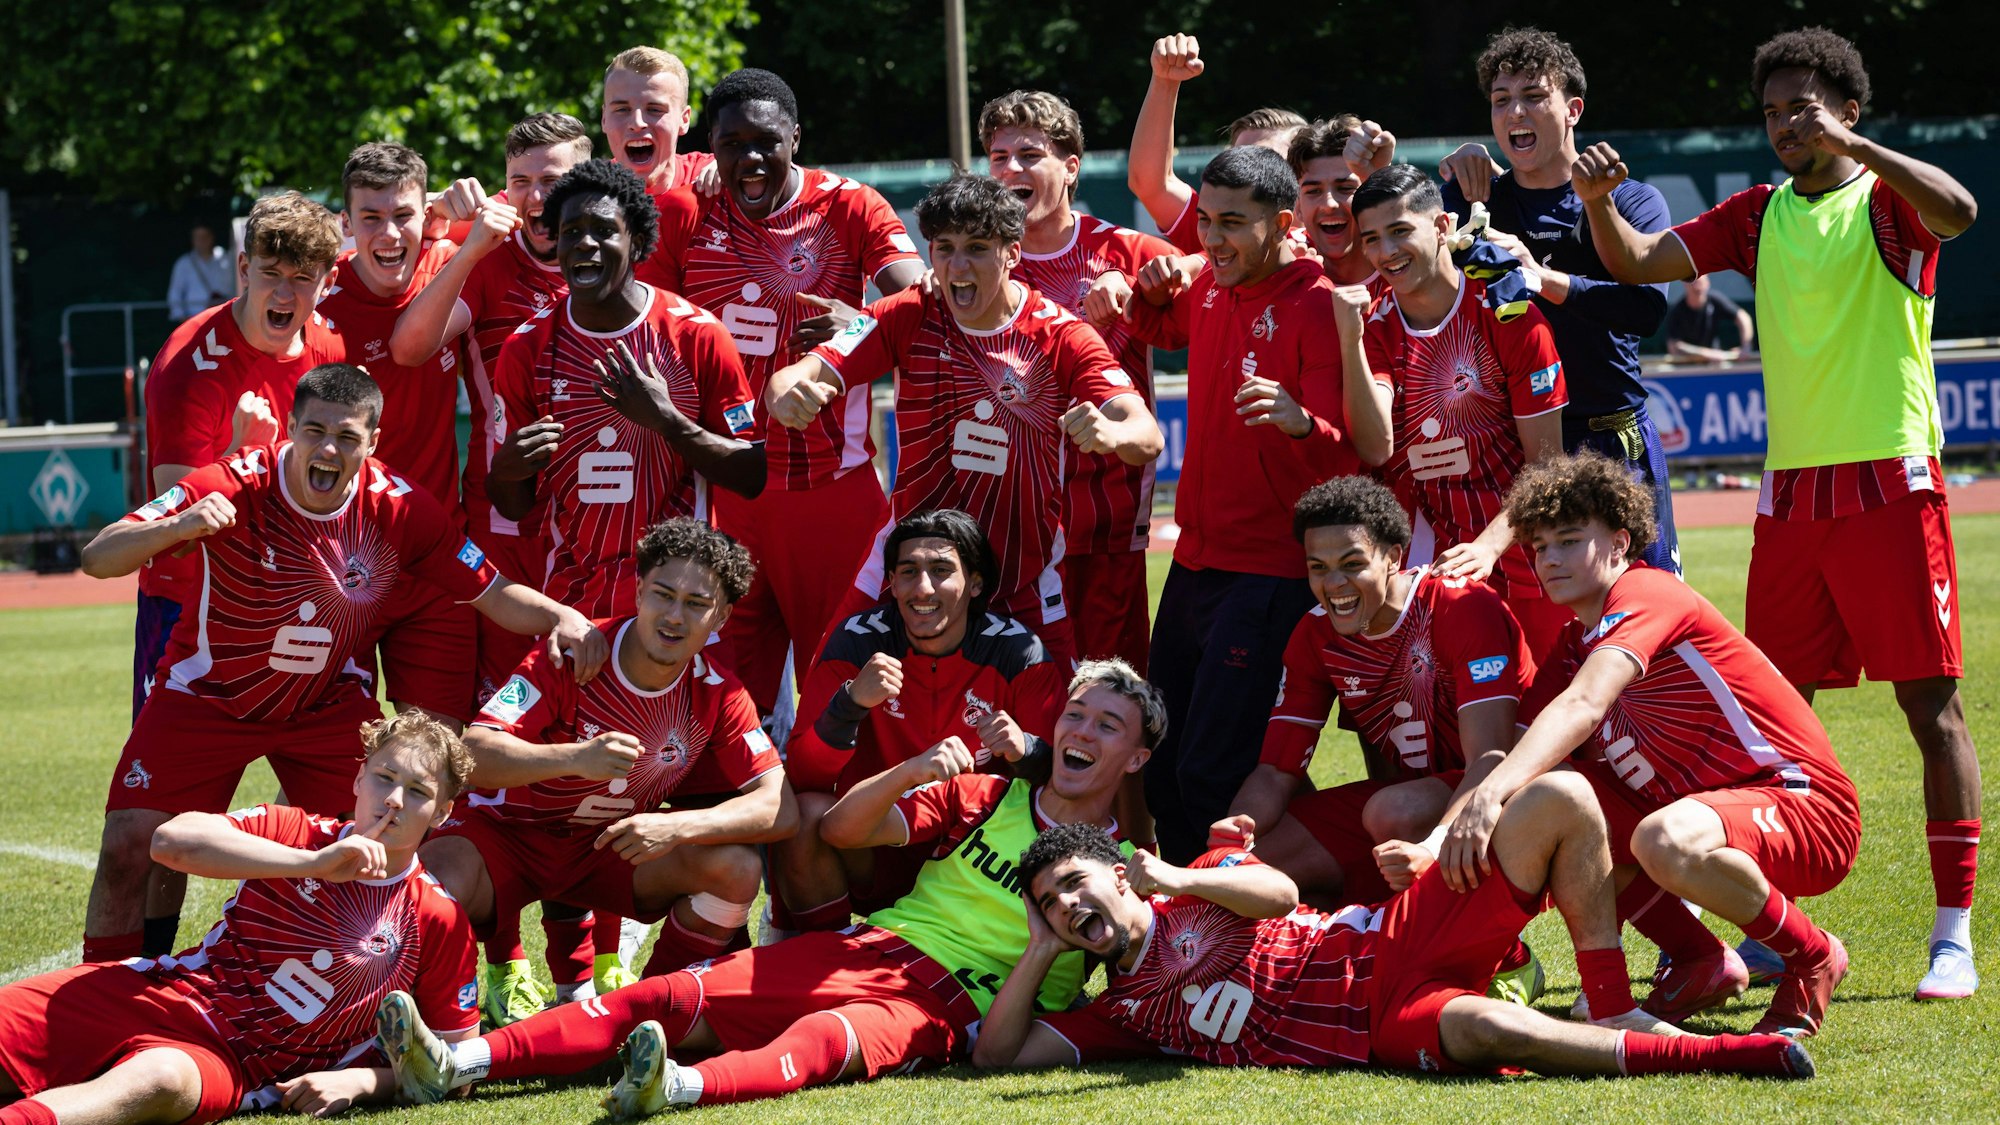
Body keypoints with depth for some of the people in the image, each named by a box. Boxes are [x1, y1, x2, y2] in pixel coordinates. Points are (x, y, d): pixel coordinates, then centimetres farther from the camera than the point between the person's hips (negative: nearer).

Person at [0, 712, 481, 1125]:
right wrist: (314, 862, -19)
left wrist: (361, 1081, -11)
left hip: (231, 1068, -4)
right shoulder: (294, 832, 3)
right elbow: (172, 840, -15)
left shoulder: (439, 921, 1)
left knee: (159, 1080, -40)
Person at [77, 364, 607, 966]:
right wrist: (176, 527, -47)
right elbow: (97, 559, -27)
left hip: (331, 703, 2)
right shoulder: (232, 487, -23)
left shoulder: (400, 508, -16)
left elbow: (491, 591, -10)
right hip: (208, 696, -2)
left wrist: (560, 616, -31)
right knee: (128, 846, -13)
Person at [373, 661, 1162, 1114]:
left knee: (827, 1040, -39)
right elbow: (842, 830, 12)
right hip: (875, 945, 5)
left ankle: (681, 1088, -70)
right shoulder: (985, 798, 20)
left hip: (953, 1005, -5)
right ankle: (459, 1063, -30)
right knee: (676, 998, -16)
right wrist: (911, 773, -5)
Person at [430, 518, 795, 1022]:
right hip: (511, 830, -3)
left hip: (617, 844, 3)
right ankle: (502, 976, 1)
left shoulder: (717, 693, -11)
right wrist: (575, 758, -49)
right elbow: (474, 753, -30)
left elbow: (779, 808, -17)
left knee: (736, 867, -25)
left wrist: (677, 826, -35)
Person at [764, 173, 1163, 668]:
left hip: (1025, 584, -1)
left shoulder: (1062, 336, -9)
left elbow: (1148, 436, -21)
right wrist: (789, 395, -40)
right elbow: (800, 377, -15)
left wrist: (1112, 434, -45)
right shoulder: (907, 318, -5)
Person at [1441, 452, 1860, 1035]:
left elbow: (1583, 706, -33)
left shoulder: (1647, 594, -15)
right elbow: (1513, 754, 2)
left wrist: (1492, 794, -47)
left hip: (1810, 808, -9)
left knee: (1664, 841, -38)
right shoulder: (1575, 646, 12)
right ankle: (1698, 960, 6)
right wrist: (1435, 844, -16)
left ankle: (1812, 958, -11)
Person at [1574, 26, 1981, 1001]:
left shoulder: (1884, 202, -1)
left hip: (1890, 482, -5)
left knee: (1931, 703, -5)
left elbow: (1957, 210, -23)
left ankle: (1954, 936, -4)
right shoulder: (1759, 215, 14)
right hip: (1791, 490, 6)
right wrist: (1600, 207, -12)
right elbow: (1641, 262, 8)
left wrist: (1851, 145, -30)